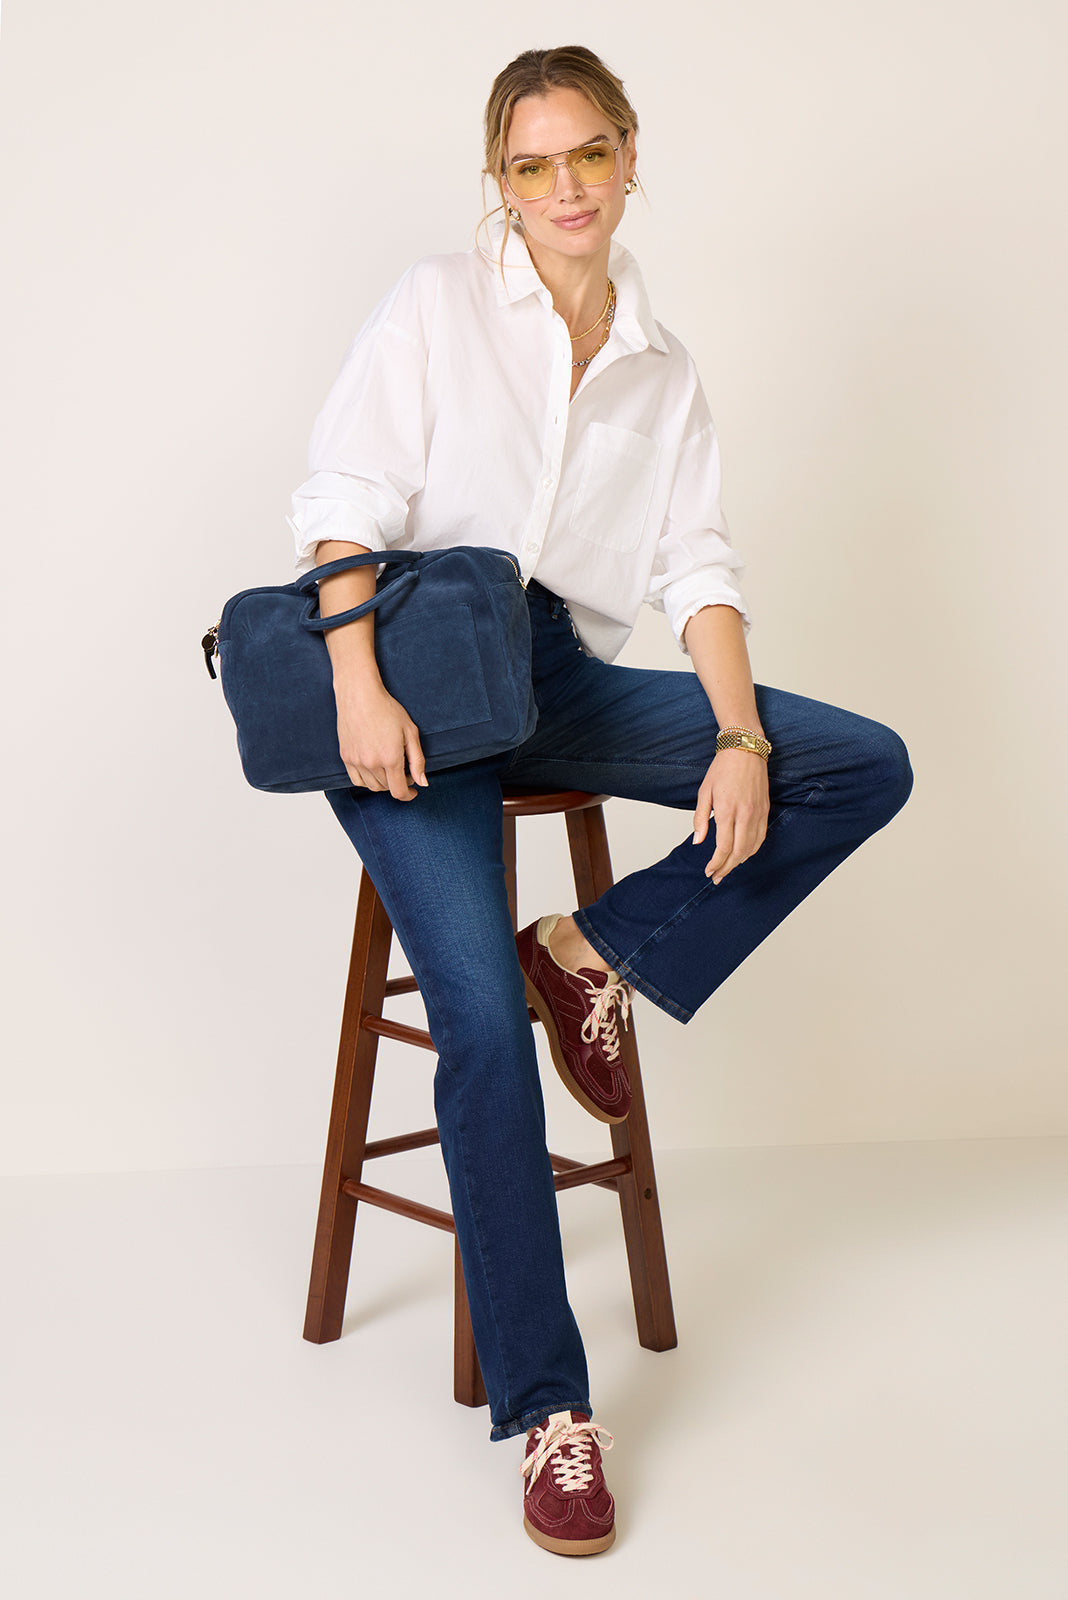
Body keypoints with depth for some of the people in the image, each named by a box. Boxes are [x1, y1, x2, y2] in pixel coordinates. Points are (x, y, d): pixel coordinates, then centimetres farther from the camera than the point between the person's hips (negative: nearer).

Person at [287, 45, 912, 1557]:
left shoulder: (664, 372, 16)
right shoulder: (437, 305, 5)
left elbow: (701, 568, 8)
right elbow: (344, 505, -5)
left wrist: (739, 741, -8)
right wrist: (359, 687, -19)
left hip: (563, 681, 5)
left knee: (870, 766, -12)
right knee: (483, 1025, -21)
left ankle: (597, 949, -7)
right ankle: (545, 1407, -11)